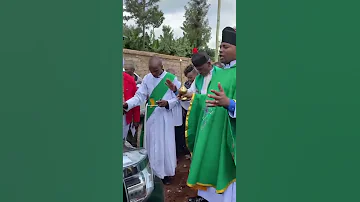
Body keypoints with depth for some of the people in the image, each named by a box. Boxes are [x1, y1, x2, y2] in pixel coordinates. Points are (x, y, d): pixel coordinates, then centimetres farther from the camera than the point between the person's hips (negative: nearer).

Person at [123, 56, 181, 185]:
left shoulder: (172, 78, -7)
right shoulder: (147, 78, 0)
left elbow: (177, 98, -4)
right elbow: (139, 96, -3)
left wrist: (167, 103, -22)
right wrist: (127, 104, -18)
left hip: (165, 117, -2)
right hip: (151, 117, 3)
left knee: (165, 145, 5)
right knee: (151, 145, 9)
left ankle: (166, 173, 20)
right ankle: (153, 172, 23)